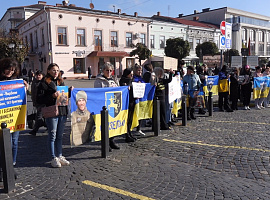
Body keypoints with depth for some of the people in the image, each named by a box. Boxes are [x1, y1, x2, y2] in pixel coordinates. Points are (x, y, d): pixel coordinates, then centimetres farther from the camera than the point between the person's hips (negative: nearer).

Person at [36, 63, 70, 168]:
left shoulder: (61, 82, 16)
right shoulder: (44, 83, -3)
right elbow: (39, 99, -9)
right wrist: (52, 96, -19)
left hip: (62, 112, 6)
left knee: (60, 136, 13)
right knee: (52, 136, 2)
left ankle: (60, 156, 22)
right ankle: (53, 158, 11)